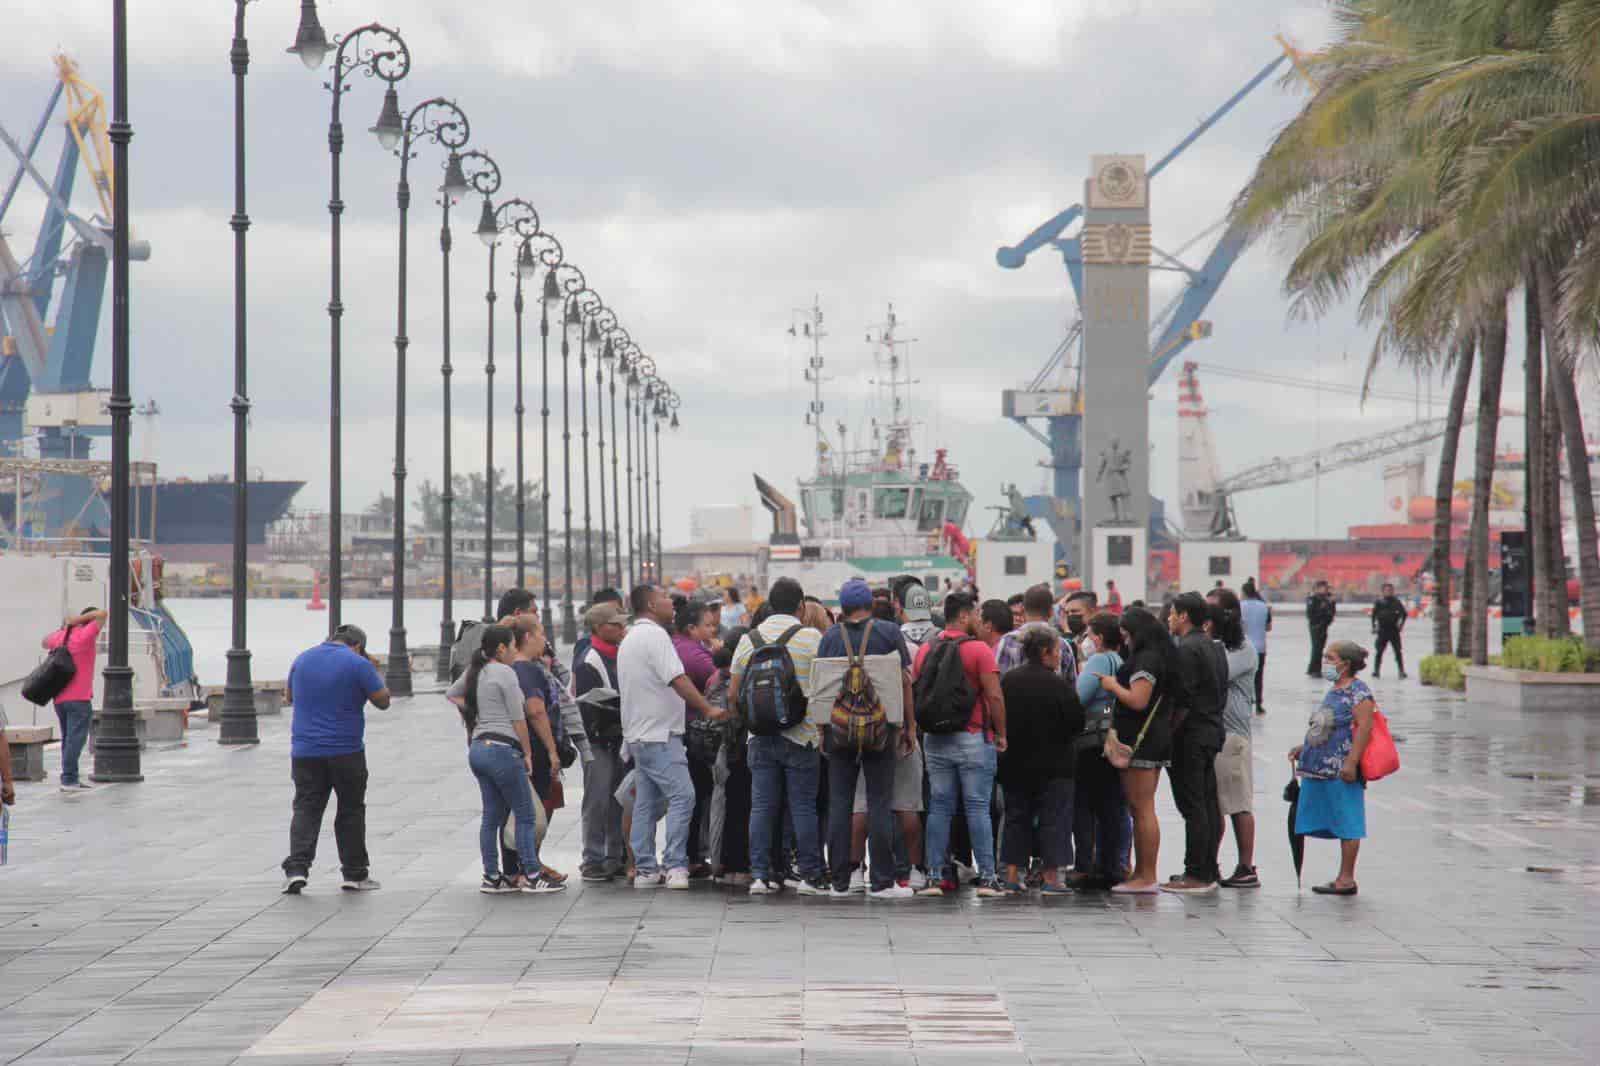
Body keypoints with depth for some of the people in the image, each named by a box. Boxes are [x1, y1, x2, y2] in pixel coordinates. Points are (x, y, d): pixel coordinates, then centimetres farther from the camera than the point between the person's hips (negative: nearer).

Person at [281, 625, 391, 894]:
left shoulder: (302, 659, 7)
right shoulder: (358, 664, -9)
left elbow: (290, 697, 20)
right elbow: (382, 700, -3)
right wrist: (373, 672, 11)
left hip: (305, 752, 3)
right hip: (346, 752, -3)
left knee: (306, 809, 4)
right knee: (350, 811, 10)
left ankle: (296, 868, -14)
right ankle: (354, 874, 15)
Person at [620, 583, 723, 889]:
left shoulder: (630, 639, 20)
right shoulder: (655, 635, -13)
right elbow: (678, 679, -20)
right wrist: (707, 709, -17)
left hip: (639, 734, 10)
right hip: (659, 734, -10)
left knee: (647, 803, 10)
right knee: (682, 796, -13)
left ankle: (645, 870, 10)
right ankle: (675, 866, -18)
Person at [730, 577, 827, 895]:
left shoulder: (749, 639, 6)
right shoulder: (811, 637, -6)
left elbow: (734, 693, 9)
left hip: (761, 737, 3)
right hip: (801, 737, -3)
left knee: (762, 806, 6)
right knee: (803, 806, 1)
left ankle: (760, 874, 5)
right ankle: (810, 876, 3)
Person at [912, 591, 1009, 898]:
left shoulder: (925, 651, 7)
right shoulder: (978, 650, -9)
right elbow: (994, 696, -15)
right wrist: (1001, 734, -5)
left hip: (935, 740, 4)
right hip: (973, 738, -4)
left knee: (939, 807, 7)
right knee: (978, 807, -2)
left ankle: (936, 875, 5)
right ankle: (986, 877, -3)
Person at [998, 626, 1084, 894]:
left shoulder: (1008, 681, 0)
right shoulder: (1059, 685, -15)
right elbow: (1077, 724, -10)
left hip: (1015, 763, 5)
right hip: (1053, 766, -5)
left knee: (1017, 817, 13)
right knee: (1054, 818, 3)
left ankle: (1012, 874, 10)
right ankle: (1051, 877, 0)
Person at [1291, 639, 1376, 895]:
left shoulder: (1358, 692, -11)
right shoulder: (1334, 691, 19)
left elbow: (1364, 727, -19)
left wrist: (1351, 761, -24)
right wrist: (1304, 747, 22)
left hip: (1342, 771, -9)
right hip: (1323, 768, 10)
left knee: (1346, 824, -4)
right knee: (1339, 825, 11)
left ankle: (1347, 878, -1)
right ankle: (1344, 878, 14)